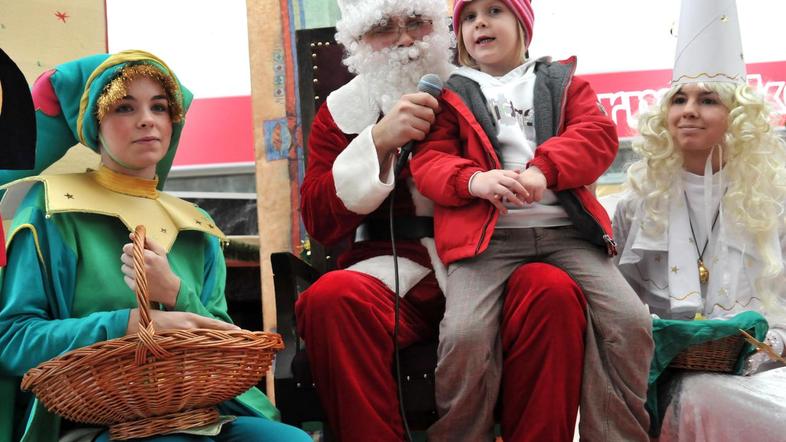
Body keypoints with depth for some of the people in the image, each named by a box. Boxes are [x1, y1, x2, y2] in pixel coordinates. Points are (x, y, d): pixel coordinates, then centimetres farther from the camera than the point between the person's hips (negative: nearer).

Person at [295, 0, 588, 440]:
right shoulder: (344, 109, 10)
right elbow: (320, 222, 0)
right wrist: (379, 141, -13)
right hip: (394, 268, 0)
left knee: (554, 291, -31)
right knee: (331, 297, -32)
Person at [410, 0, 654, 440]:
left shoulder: (562, 82, 21)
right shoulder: (451, 94, 19)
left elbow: (598, 135, 4)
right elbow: (429, 160, 6)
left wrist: (543, 170, -17)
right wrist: (473, 179, -18)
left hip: (565, 228, 2)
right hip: (487, 234, -1)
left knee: (630, 321, -19)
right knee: (464, 333, -27)